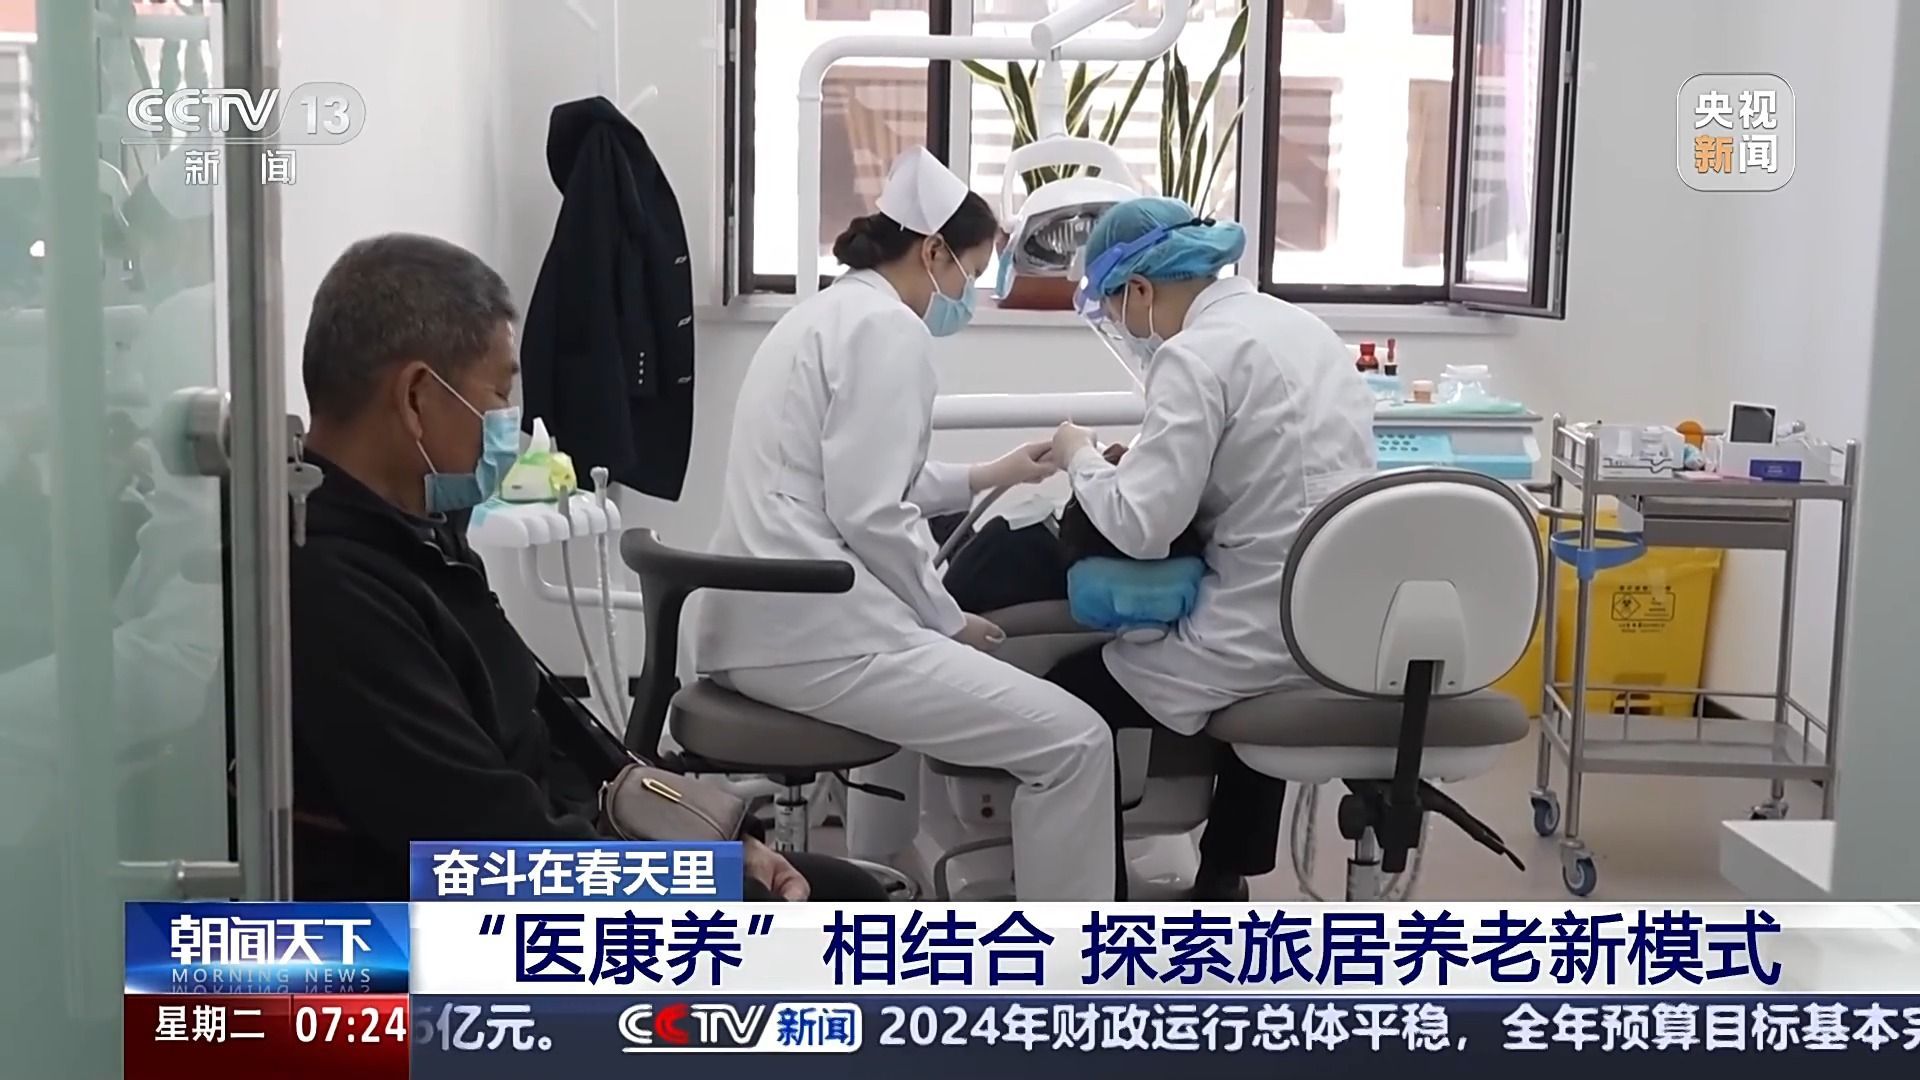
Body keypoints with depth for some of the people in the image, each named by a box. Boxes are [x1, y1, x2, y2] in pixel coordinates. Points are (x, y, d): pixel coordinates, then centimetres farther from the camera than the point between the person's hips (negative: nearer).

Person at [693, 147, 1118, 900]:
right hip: (811, 627, -11)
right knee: (1073, 741, -11)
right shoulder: (888, 329, -11)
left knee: (924, 675, 41)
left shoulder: (834, 311, 19)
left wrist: (987, 478, 30)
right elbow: (869, 515, -19)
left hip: (764, 616, 11)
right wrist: (947, 619, -5)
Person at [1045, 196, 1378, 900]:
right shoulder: (1300, 327, 12)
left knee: (1062, 702, 8)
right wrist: (1148, 459, 17)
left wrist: (1080, 458, 0)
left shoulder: (1196, 353, -14)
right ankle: (1224, 883, 44)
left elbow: (1140, 526, -19)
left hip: (1268, 633, -9)